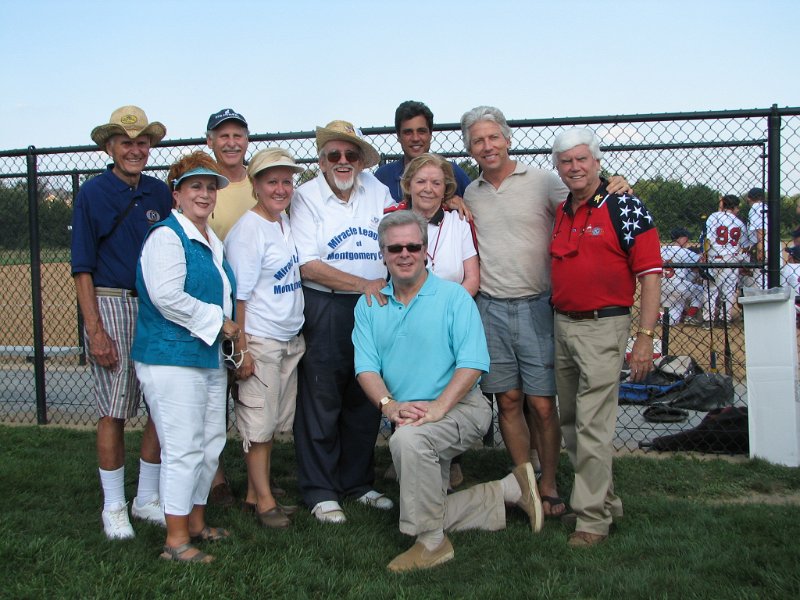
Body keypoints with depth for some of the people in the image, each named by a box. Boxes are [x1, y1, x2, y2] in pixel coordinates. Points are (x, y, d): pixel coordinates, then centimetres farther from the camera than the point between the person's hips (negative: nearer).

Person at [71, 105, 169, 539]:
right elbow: (82, 268, -4)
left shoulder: (160, 193, 10)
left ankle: (148, 499, 20)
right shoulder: (93, 193, -1)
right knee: (113, 411, 0)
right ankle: (114, 507, 13)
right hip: (110, 305, -4)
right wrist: (95, 331, -11)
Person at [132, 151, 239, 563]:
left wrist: (228, 328, 16)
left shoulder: (213, 242, 18)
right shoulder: (167, 236, -11)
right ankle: (175, 540, 2)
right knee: (183, 449, -7)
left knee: (211, 445, 13)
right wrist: (217, 321, -14)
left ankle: (196, 523, 27)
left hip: (209, 357, 9)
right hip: (171, 357, -9)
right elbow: (167, 298, -22)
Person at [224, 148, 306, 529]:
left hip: (291, 339, 8)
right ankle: (264, 501, 9)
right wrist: (241, 348, -18)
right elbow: (239, 295, -15)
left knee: (272, 422, 12)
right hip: (259, 340, -8)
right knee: (258, 422, 0)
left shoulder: (287, 223, 12)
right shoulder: (248, 229, -12)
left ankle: (256, 494, 22)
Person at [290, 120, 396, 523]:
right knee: (321, 401, 1)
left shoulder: (377, 191, 9)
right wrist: (364, 285, -17)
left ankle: (358, 482, 25)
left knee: (366, 399, 11)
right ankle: (319, 491, 13)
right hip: (323, 310, -4)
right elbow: (307, 264, -12)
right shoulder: (307, 196, -4)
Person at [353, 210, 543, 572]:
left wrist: (436, 408, -27)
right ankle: (510, 490, 26)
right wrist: (390, 405, -22)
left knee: (409, 439, -36)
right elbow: (366, 366, -3)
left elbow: (472, 363, -15)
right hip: (408, 420, 6)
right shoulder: (369, 305, 6)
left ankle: (431, 544, -20)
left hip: (460, 407, -6)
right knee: (431, 512, 8)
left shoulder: (453, 296, -6)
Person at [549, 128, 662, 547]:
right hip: (560, 326, 7)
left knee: (593, 426, -7)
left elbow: (650, 274, -11)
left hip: (603, 327, -7)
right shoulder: (559, 213, 12)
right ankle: (605, 499, 30)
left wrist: (645, 337, -17)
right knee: (570, 422, 14)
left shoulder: (625, 208, -7)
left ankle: (592, 517, 4)